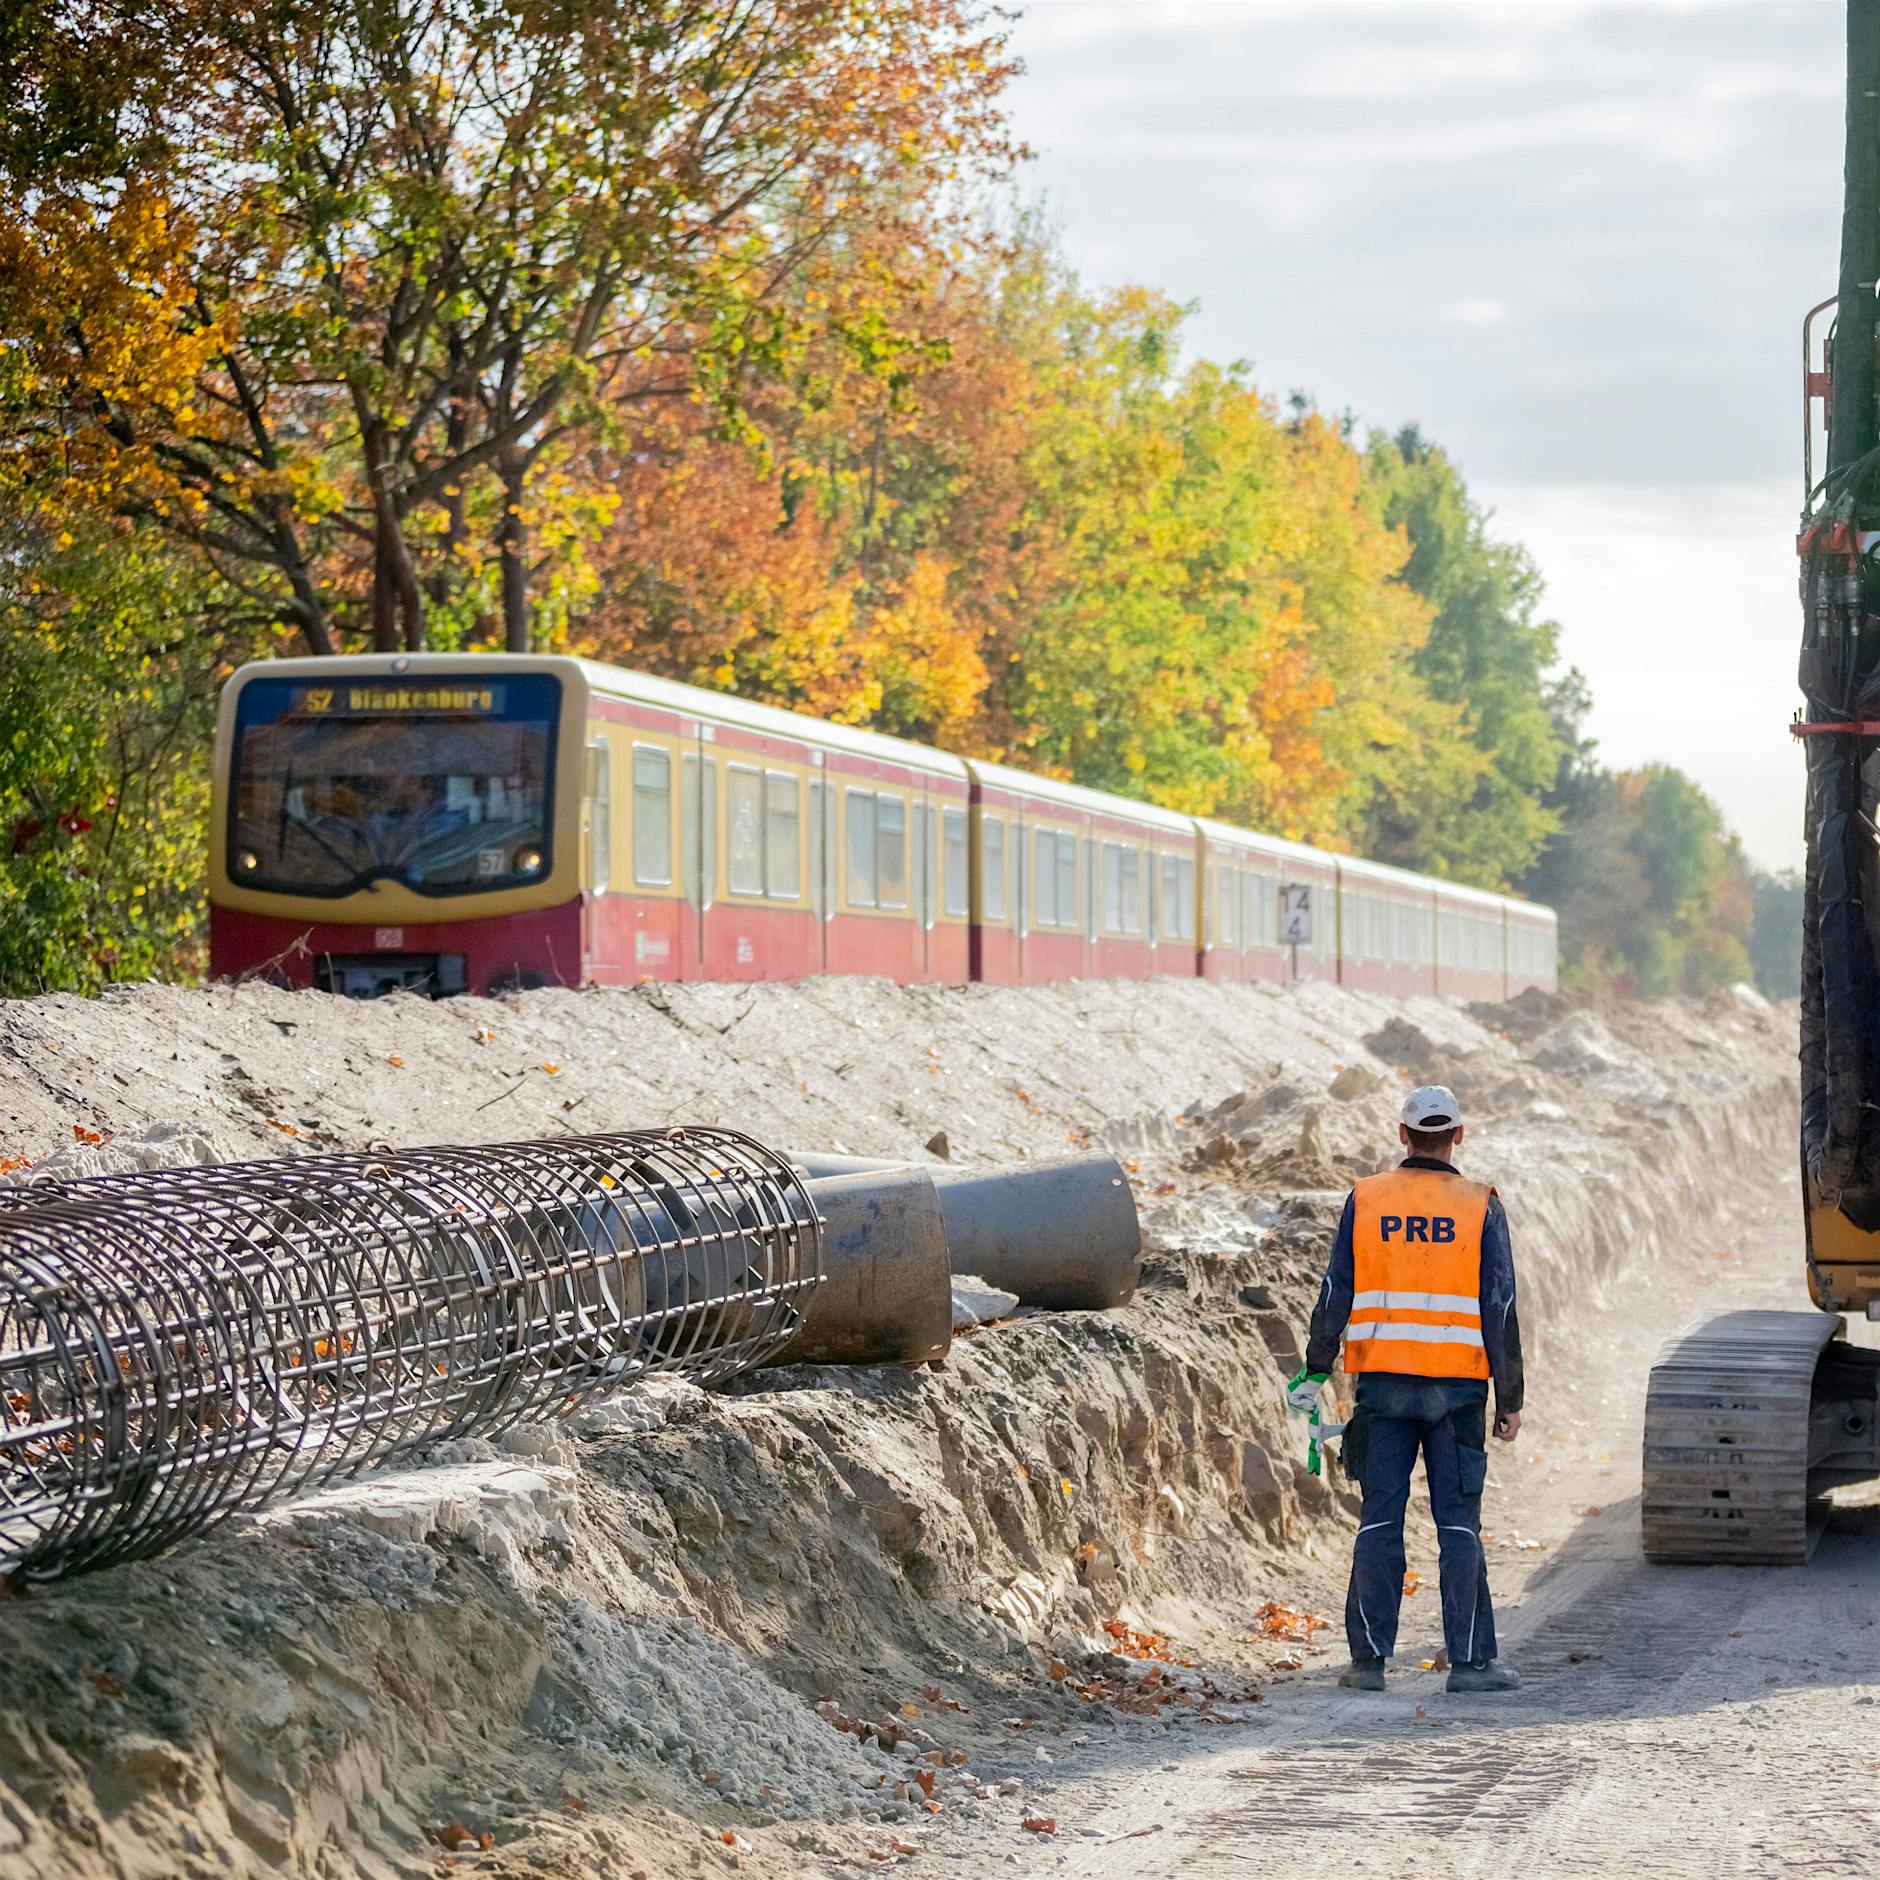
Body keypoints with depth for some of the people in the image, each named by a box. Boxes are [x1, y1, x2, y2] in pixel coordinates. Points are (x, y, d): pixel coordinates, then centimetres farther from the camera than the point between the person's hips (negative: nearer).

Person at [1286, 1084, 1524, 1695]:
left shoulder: (1364, 1200, 3)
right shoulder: (1480, 1208, -1)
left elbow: (1335, 1296, 3)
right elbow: (1500, 1310, -2)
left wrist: (1315, 1372, 12)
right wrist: (1510, 1400, 2)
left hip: (1382, 1382, 1)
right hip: (1457, 1387, -1)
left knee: (1380, 1521, 5)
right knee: (1459, 1523, 2)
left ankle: (1369, 1658, 4)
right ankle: (1469, 1661, -1)